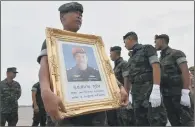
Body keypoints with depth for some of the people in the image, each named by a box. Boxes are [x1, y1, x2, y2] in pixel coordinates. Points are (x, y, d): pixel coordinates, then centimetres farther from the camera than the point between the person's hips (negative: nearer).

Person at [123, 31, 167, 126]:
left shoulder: (147, 48, 2)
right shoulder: (131, 58, 22)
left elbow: (156, 67, -12)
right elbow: (127, 78, 23)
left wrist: (156, 90, -24)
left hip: (149, 90, -7)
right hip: (136, 93, 7)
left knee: (157, 122, -10)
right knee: (140, 122, 6)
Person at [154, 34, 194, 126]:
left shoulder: (176, 53, -4)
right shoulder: (160, 58, 17)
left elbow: (185, 72, -13)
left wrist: (185, 93, -22)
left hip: (178, 92, -6)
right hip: (166, 94, 7)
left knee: (186, 121, -4)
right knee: (173, 120, 8)